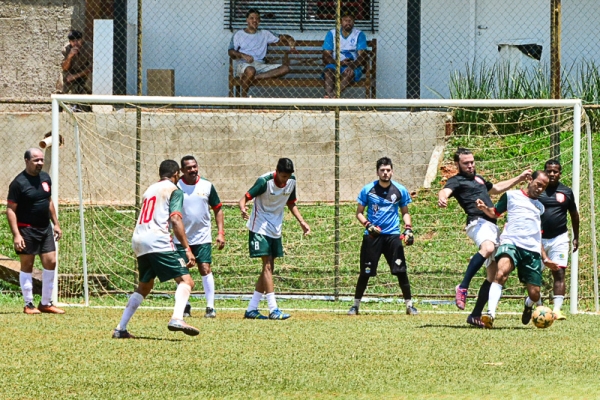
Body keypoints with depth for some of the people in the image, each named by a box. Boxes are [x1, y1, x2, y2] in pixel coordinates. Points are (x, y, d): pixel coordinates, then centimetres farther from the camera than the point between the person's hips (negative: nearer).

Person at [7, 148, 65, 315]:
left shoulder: (45, 178, 8)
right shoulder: (19, 183, -13)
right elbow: (10, 209, -14)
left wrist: (56, 223, 17)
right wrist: (16, 234, -20)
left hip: (45, 228, 6)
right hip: (27, 230, -6)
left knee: (50, 263, 3)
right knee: (27, 266, 2)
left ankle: (46, 303, 14)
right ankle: (29, 305, 9)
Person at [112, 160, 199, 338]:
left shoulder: (150, 190, 27)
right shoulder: (174, 190, 3)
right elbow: (175, 220, -10)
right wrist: (187, 249, -13)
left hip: (138, 242, 8)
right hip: (158, 241, -8)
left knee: (144, 287, 24)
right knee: (185, 280, -11)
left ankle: (121, 328, 18)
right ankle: (177, 319, -35)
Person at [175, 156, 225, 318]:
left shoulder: (207, 186, 0)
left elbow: (218, 209, 7)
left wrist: (221, 233, 0)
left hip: (202, 237, 0)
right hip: (181, 237, 0)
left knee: (205, 269, -9)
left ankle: (210, 307, -5)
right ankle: (185, 306, 17)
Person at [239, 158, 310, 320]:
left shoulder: (291, 181, -2)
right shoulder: (264, 181, -20)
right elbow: (245, 198, -23)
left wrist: (302, 222, 4)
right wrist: (243, 208, -45)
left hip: (275, 229, 7)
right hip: (260, 227, -7)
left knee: (269, 268, 6)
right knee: (267, 266, -14)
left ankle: (251, 309, 12)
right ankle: (273, 310, -18)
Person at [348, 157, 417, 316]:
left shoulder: (400, 190, 3)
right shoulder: (368, 190, -1)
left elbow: (405, 212, 15)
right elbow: (359, 213, 6)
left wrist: (408, 228, -2)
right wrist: (367, 225, -13)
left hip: (393, 235, 1)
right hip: (372, 236, -1)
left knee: (401, 271, -5)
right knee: (365, 272, 1)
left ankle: (409, 305, 4)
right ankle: (356, 305, 12)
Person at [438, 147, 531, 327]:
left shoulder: (478, 178, 29)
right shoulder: (456, 181, 3)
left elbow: (497, 188, 47)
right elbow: (445, 191, -19)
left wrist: (519, 178, 46)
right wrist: (442, 198, -44)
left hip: (492, 224, 9)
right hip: (478, 222, -9)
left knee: (494, 274, 3)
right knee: (487, 248, -40)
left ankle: (475, 315, 7)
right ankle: (463, 287, -33)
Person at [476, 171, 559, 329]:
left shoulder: (540, 207, 27)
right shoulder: (512, 196, 14)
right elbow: (495, 212, 16)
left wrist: (545, 259, 27)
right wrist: (484, 208, -7)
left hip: (533, 250, 5)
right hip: (511, 243, -5)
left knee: (534, 294, -1)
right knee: (501, 273, -35)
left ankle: (529, 305, 36)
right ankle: (490, 314, -42)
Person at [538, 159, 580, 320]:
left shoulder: (566, 192, 6)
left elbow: (574, 214, 18)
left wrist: (576, 237, 20)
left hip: (559, 238, 0)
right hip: (538, 239, 0)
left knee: (559, 273, -8)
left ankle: (557, 309, -11)